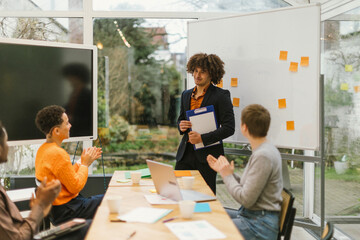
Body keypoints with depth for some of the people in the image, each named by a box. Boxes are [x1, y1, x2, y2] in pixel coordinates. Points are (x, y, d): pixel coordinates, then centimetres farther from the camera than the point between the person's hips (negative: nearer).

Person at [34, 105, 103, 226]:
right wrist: (85, 164, -7)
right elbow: (75, 186, -19)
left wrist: (81, 162, 7)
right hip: (65, 211, -10)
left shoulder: (43, 149, 8)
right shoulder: (58, 154, -24)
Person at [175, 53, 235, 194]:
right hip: (185, 153, 5)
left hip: (207, 155, -5)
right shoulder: (186, 95, 14)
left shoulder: (221, 95, -6)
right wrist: (181, 125, 0)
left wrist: (202, 138, -18)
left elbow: (229, 128, -11)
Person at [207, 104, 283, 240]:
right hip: (249, 214, 10)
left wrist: (227, 175, -8)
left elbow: (246, 200, -20)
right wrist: (223, 171, 12)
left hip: (260, 225, -10)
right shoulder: (265, 150, 10)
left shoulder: (263, 156, -21)